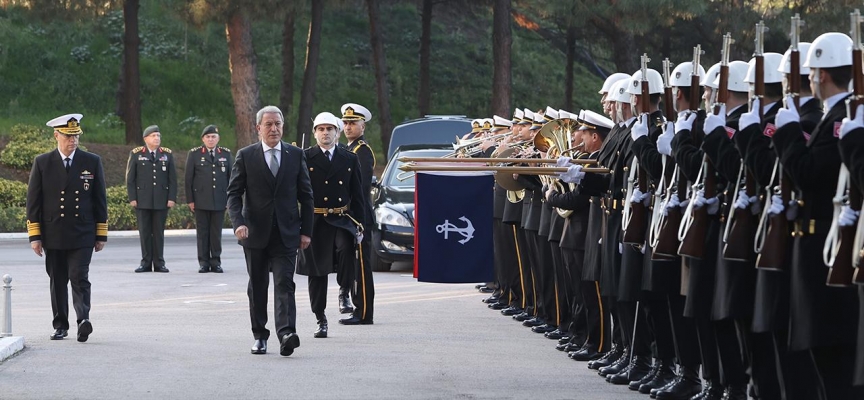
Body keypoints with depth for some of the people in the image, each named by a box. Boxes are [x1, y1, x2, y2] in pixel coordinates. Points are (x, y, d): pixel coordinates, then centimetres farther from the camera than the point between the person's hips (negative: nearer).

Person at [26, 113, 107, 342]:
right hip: (53, 235, 1)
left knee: (79, 278, -14)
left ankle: (83, 320, -24)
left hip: (82, 236, -1)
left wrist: (101, 235, 4)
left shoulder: (92, 162, 4)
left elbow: (100, 200, 7)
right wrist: (34, 236, -3)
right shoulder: (42, 163, 3)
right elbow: (33, 201, 3)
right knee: (57, 281, 8)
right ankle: (60, 326, 15)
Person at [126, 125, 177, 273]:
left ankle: (159, 263, 7)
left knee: (159, 232, 3)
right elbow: (130, 178, 4)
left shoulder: (167, 154, 8)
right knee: (144, 232, 1)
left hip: (161, 200, 1)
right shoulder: (136, 154, 4)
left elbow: (172, 178, 7)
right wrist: (132, 198, -3)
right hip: (142, 200, -1)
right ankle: (146, 262, 6)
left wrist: (172, 198, -2)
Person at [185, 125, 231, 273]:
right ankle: (203, 262, 6)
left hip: (220, 200, 1)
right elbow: (188, 178, 3)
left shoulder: (226, 154, 9)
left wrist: (230, 198, 6)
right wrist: (190, 200, -2)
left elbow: (231, 177, 11)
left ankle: (216, 262, 9)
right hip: (201, 201, -1)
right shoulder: (194, 154, 4)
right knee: (202, 233, 2)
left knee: (217, 233, 3)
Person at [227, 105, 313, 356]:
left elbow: (306, 196, 8)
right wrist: (238, 223, -15)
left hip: (286, 234, 0)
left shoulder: (296, 155, 5)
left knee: (284, 284, -13)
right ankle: (260, 336, 18)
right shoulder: (245, 156, 2)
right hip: (255, 232, 1)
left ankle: (286, 334, -25)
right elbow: (234, 193, 0)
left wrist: (306, 231, 3)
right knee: (257, 287, 8)